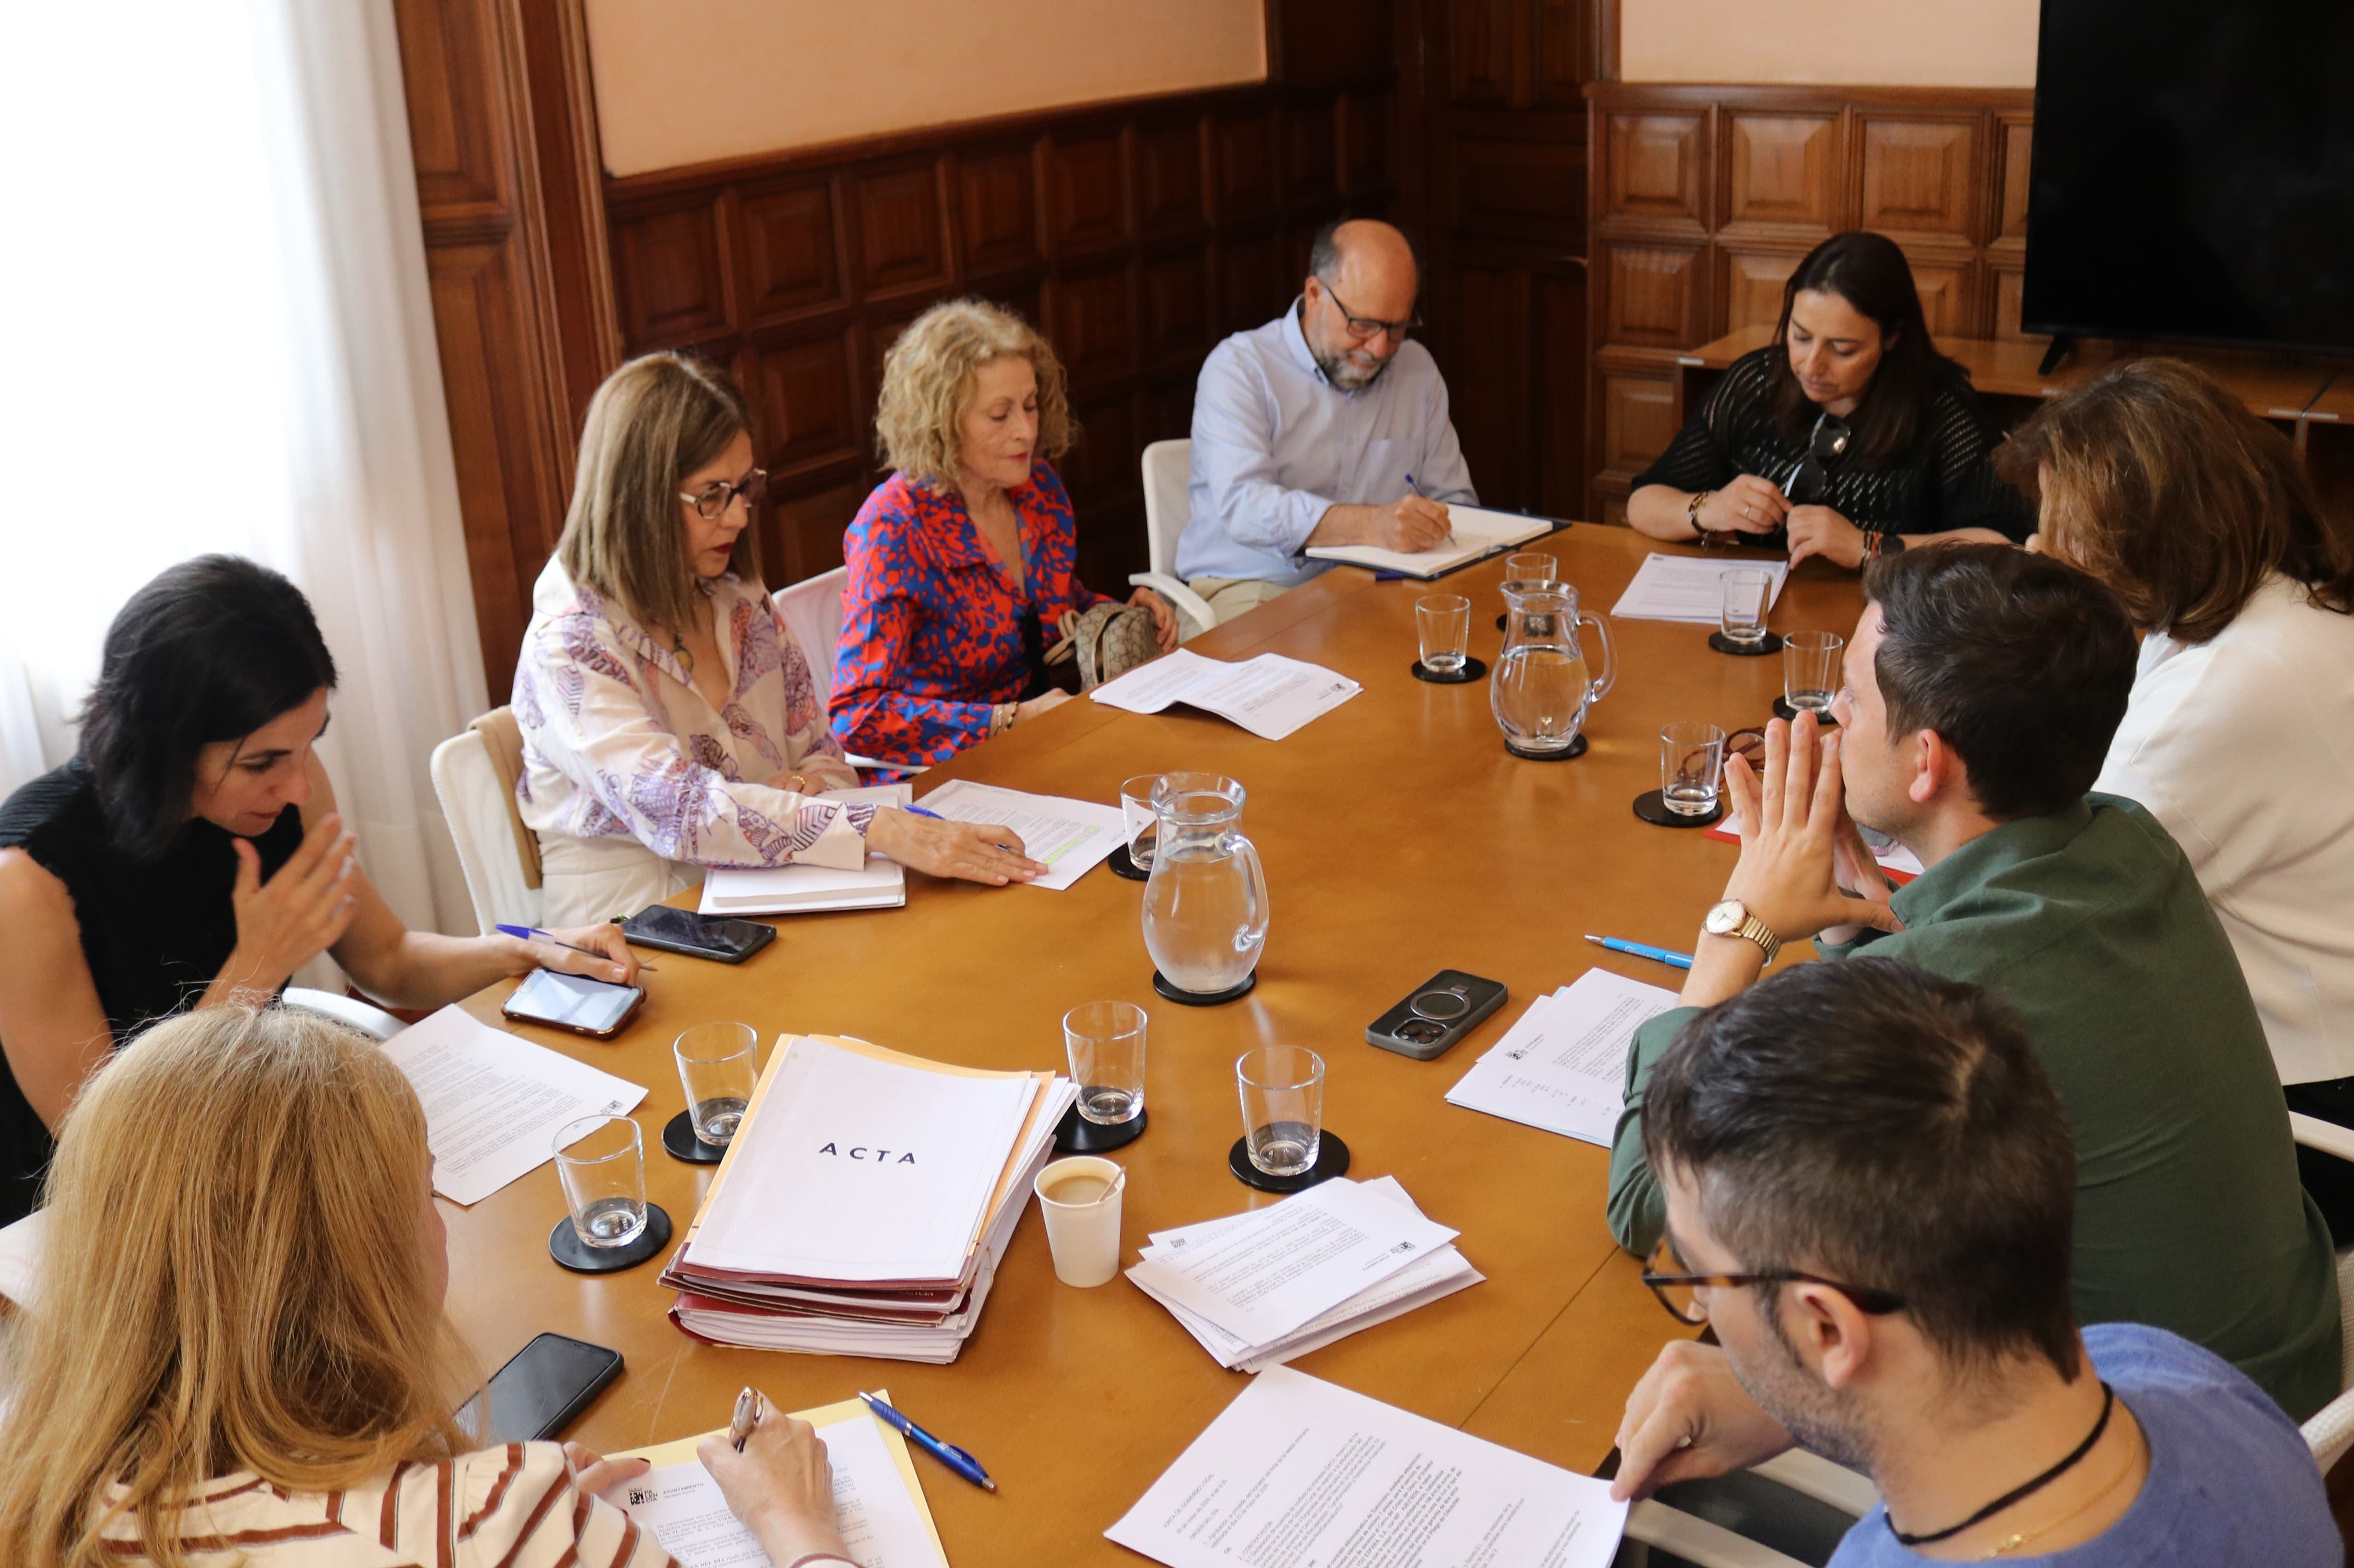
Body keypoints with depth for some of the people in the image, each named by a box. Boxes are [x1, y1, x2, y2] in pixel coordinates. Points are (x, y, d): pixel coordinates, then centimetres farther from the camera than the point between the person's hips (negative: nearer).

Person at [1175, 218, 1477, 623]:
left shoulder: (1417, 370, 14)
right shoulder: (1237, 369, -5)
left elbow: (1454, 500, 20)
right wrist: (1372, 526, -36)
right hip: (1250, 591, -4)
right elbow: (1244, 506, -21)